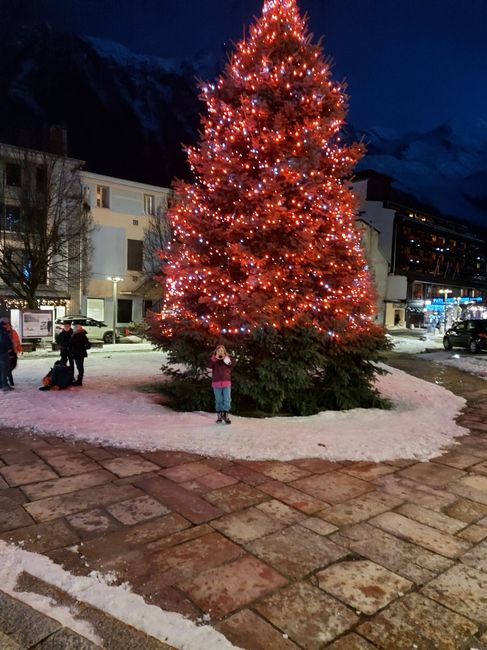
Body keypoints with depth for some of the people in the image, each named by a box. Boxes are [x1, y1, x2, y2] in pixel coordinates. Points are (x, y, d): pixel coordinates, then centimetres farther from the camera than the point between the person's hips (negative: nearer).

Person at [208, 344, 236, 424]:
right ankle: (219, 415, 17)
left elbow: (234, 363, -10)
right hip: (216, 383, 0)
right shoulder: (213, 358, 6)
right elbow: (209, 365, -12)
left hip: (226, 382, 0)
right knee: (218, 400, 7)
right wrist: (216, 358, -17)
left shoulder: (227, 358, 7)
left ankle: (225, 415, 4)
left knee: (227, 400, -5)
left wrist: (225, 358, -17)